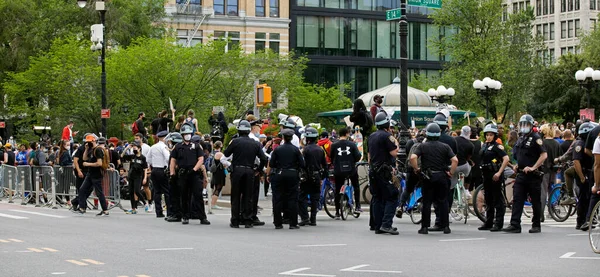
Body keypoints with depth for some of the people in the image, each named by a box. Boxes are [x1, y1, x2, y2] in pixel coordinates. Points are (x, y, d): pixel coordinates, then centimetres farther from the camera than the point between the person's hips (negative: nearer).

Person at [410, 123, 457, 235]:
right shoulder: (445, 146, 2)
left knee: (426, 202, 3)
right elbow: (455, 160, -9)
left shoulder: (423, 146, -1)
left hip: (427, 176, -1)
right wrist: (451, 172, 1)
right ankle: (445, 226, 7)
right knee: (443, 201, 8)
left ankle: (424, 227, 2)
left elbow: (413, 157, -15)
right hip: (442, 176, 1)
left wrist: (416, 169, -3)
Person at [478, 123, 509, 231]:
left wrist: (499, 173, -21)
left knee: (498, 200, -4)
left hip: (495, 175, -8)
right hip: (486, 175, 8)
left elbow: (506, 159, -19)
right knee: (488, 200, 13)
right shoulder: (484, 146, 13)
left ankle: (498, 224, -3)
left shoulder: (497, 146, -10)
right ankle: (488, 222, 19)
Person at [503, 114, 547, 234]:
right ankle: (515, 225, -5)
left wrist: (533, 167, -20)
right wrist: (517, 165, 12)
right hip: (521, 174, 7)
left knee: (535, 201, 3)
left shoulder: (535, 138, -8)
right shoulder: (520, 140, 17)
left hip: (533, 175, -7)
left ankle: (536, 225, 12)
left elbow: (544, 155, -16)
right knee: (517, 199, -2)